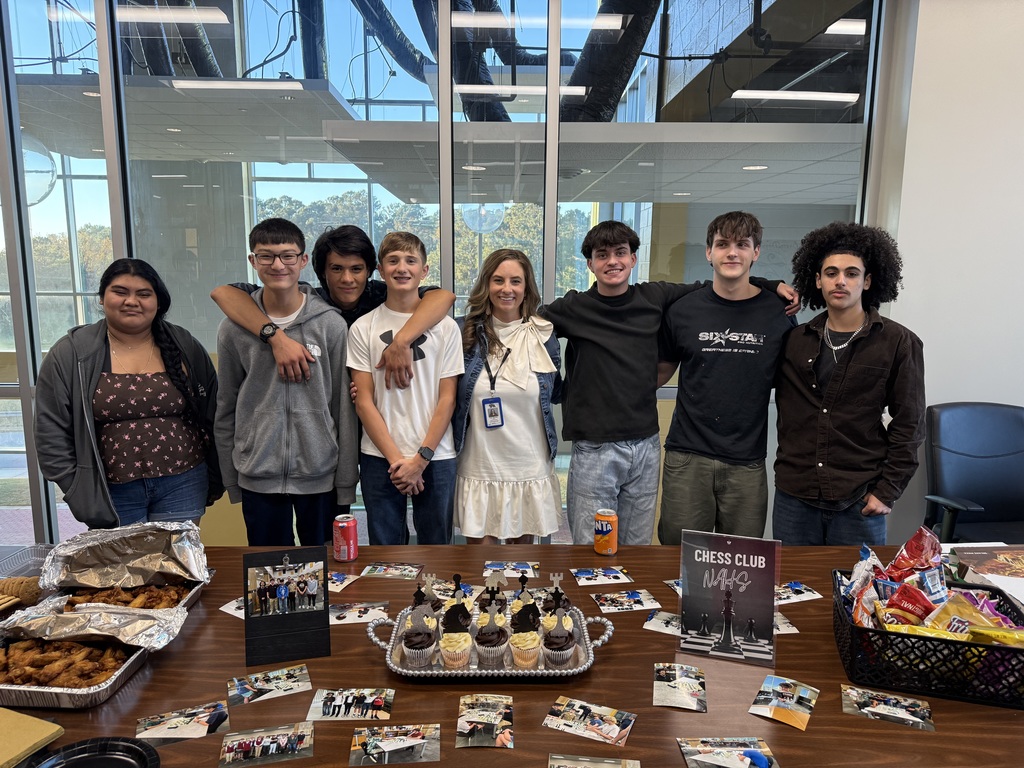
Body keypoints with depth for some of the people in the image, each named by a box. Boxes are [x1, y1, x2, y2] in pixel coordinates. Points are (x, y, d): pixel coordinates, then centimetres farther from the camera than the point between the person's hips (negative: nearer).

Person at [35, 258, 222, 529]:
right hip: (110, 494, -1)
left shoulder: (185, 347, 3)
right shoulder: (70, 355, -1)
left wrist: (214, 481, 7)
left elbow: (212, 415, 7)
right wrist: (80, 494, -4)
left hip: (182, 486, 1)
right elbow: (52, 432, 0)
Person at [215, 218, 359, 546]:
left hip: (319, 474, -1)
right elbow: (226, 410, 7)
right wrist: (231, 480, 7)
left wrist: (346, 482, -2)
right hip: (257, 477, 1)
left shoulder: (331, 324, -5)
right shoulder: (234, 328, -1)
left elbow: (344, 408, -3)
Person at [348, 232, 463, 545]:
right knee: (385, 548, 10)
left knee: (436, 546, 9)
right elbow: (364, 401, -1)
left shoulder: (445, 327, 2)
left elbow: (447, 399, -1)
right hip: (380, 458, 1)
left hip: (435, 457, 0)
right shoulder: (363, 328, 2)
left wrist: (421, 458, -8)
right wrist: (395, 458, -8)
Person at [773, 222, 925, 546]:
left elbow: (908, 425, 0)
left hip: (859, 502, -2)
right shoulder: (794, 340, 6)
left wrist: (888, 490, -5)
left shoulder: (899, 343, 0)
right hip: (794, 497, 2)